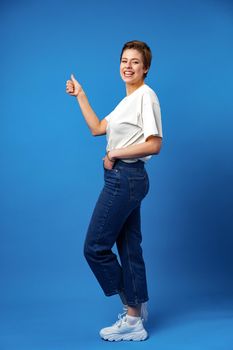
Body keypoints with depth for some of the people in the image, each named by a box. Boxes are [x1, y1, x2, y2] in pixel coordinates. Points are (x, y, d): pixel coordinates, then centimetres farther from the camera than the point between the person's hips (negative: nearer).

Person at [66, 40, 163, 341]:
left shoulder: (146, 96, -12)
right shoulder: (127, 101, 17)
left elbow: (154, 145, -20)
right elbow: (97, 128, 17)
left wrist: (115, 154, -12)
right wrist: (80, 96, 17)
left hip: (126, 178, -10)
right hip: (122, 178, 10)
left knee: (95, 247, -6)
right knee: (129, 248, 13)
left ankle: (133, 318, 4)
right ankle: (136, 310, 24)